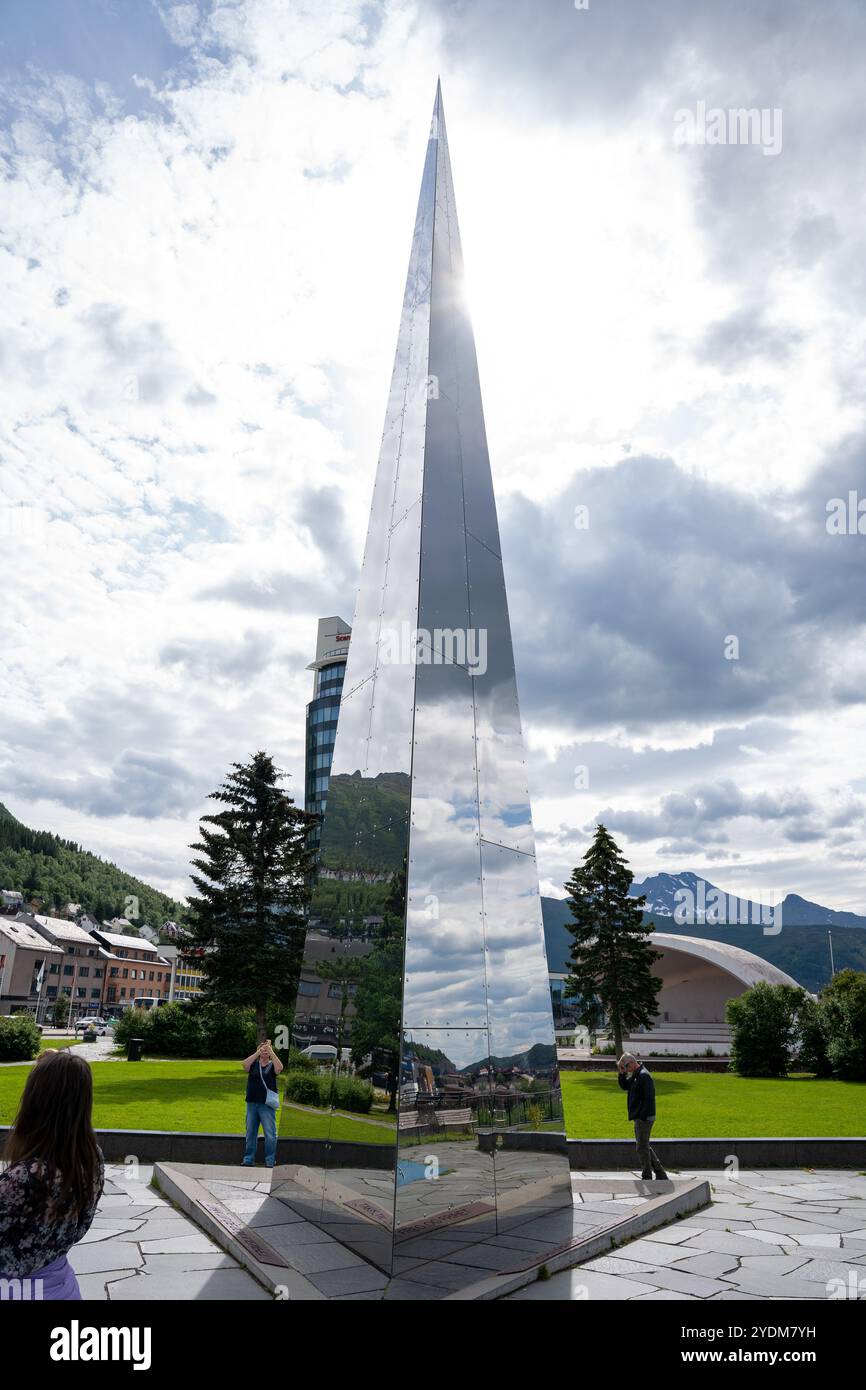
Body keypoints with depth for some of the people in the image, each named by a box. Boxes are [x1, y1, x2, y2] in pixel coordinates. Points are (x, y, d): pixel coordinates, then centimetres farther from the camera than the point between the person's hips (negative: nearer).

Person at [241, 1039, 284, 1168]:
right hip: (252, 1103, 2)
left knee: (270, 1135, -4)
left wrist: (271, 1052, -18)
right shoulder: (253, 1064, 8)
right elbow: (245, 1064, -14)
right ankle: (248, 1161, 24)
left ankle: (270, 1162, 5)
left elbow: (279, 1068, -19)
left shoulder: (272, 1065, 3)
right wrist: (258, 1052, -18)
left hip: (267, 1104, -2)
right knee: (250, 1134, 12)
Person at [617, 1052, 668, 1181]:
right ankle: (660, 1173, 24)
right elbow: (624, 1086, 19)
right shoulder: (635, 1075, 12)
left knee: (642, 1147, -1)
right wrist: (621, 1073, 4)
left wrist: (642, 1117, -23)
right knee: (643, 1147, 17)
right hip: (640, 1118, 10)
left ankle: (647, 1178, 8)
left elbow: (649, 1099, -24)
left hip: (644, 1118, -10)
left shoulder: (643, 1076, -19)